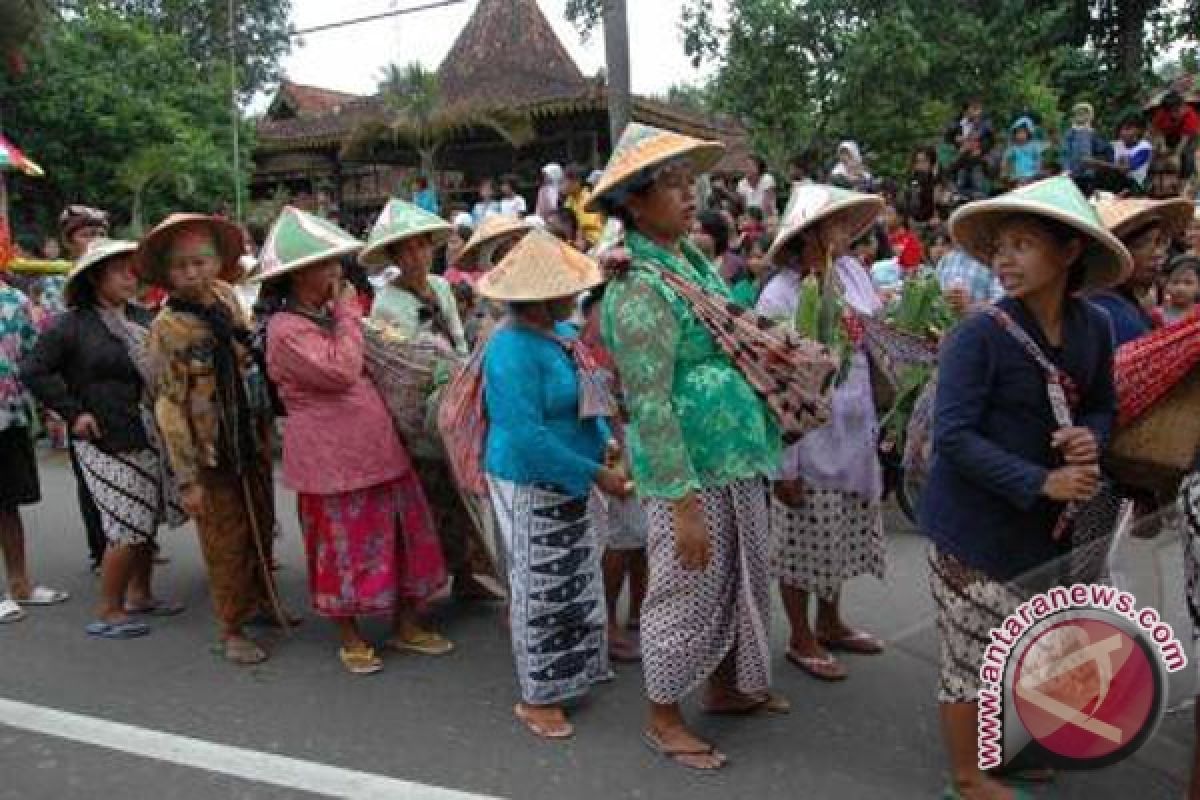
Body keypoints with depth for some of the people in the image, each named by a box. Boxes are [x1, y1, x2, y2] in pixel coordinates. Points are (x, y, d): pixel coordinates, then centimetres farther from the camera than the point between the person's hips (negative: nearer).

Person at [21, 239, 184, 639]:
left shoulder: (143, 319, 10)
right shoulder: (72, 325, -8)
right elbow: (33, 370, -11)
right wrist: (74, 412, -13)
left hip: (151, 438, 6)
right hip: (108, 442, -6)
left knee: (149, 522, 15)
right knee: (127, 528, -5)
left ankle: (140, 594, 32)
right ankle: (108, 612, 11)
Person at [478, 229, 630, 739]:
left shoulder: (561, 332, 3)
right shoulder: (513, 351, -25)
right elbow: (528, 437, -29)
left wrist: (605, 441, 2)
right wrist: (595, 474, -25)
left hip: (568, 482, 9)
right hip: (531, 487, -9)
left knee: (577, 579, 21)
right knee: (541, 590, 5)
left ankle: (571, 670, 41)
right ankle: (537, 698, 23)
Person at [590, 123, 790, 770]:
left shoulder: (695, 262, 9)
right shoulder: (640, 289, -18)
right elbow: (651, 407, -22)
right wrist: (684, 502, -23)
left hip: (737, 458, 9)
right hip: (691, 468, -9)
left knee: (741, 581, 21)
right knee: (688, 592, 6)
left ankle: (726, 686, 42)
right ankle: (664, 719, 26)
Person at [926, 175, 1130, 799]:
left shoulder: (1094, 329, -1)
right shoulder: (978, 337, -18)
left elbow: (1101, 407, 13)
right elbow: (953, 437, -21)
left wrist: (1092, 438, -10)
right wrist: (1042, 482, -23)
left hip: (1043, 523, 6)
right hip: (972, 525, -6)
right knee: (970, 656, 5)